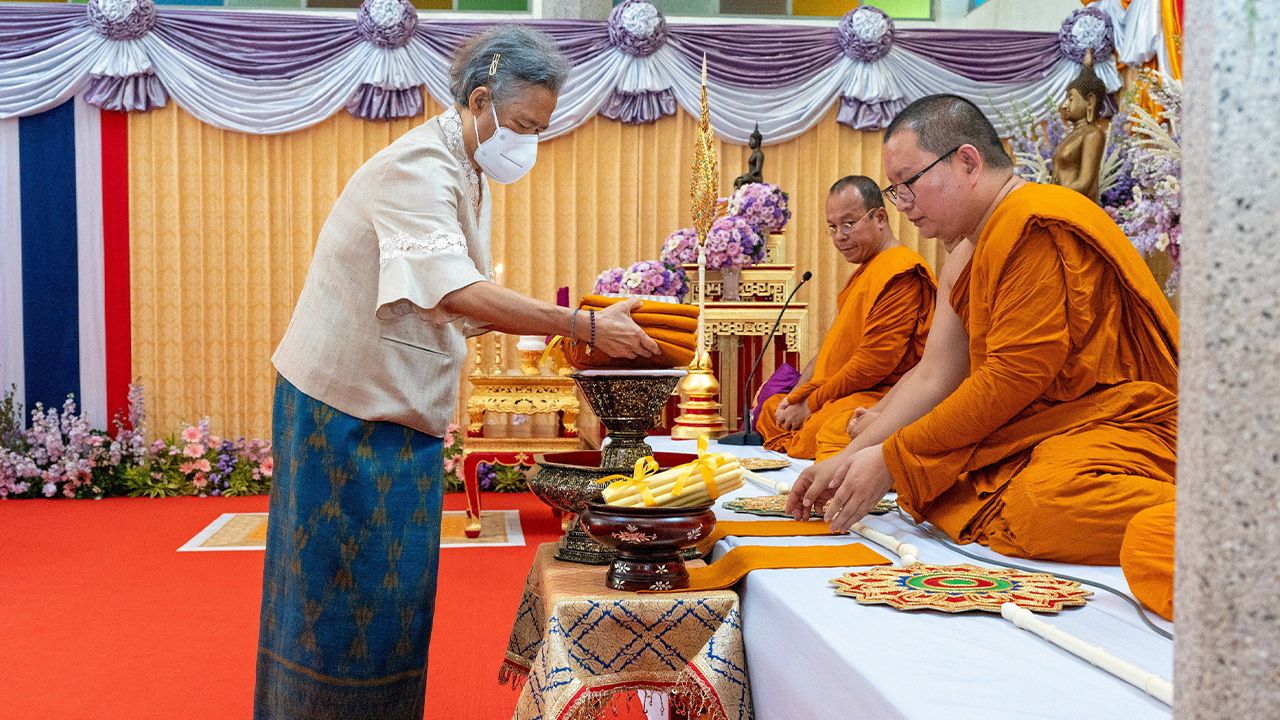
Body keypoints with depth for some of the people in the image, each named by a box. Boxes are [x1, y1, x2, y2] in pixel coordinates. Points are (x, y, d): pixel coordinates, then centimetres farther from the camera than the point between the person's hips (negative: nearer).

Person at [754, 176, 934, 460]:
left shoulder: (900, 272, -14)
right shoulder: (864, 271, 23)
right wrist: (795, 397, 8)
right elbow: (832, 350, 22)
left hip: (877, 397, -11)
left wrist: (809, 406, -11)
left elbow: (873, 363, -20)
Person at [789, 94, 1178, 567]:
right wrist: (847, 460, 5)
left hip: (1118, 425, -12)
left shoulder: (1037, 226, -15)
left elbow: (1011, 381, -20)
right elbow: (933, 377, 13)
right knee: (919, 475, -2)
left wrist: (890, 459, -14)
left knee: (1043, 510, -37)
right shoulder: (970, 255, 16)